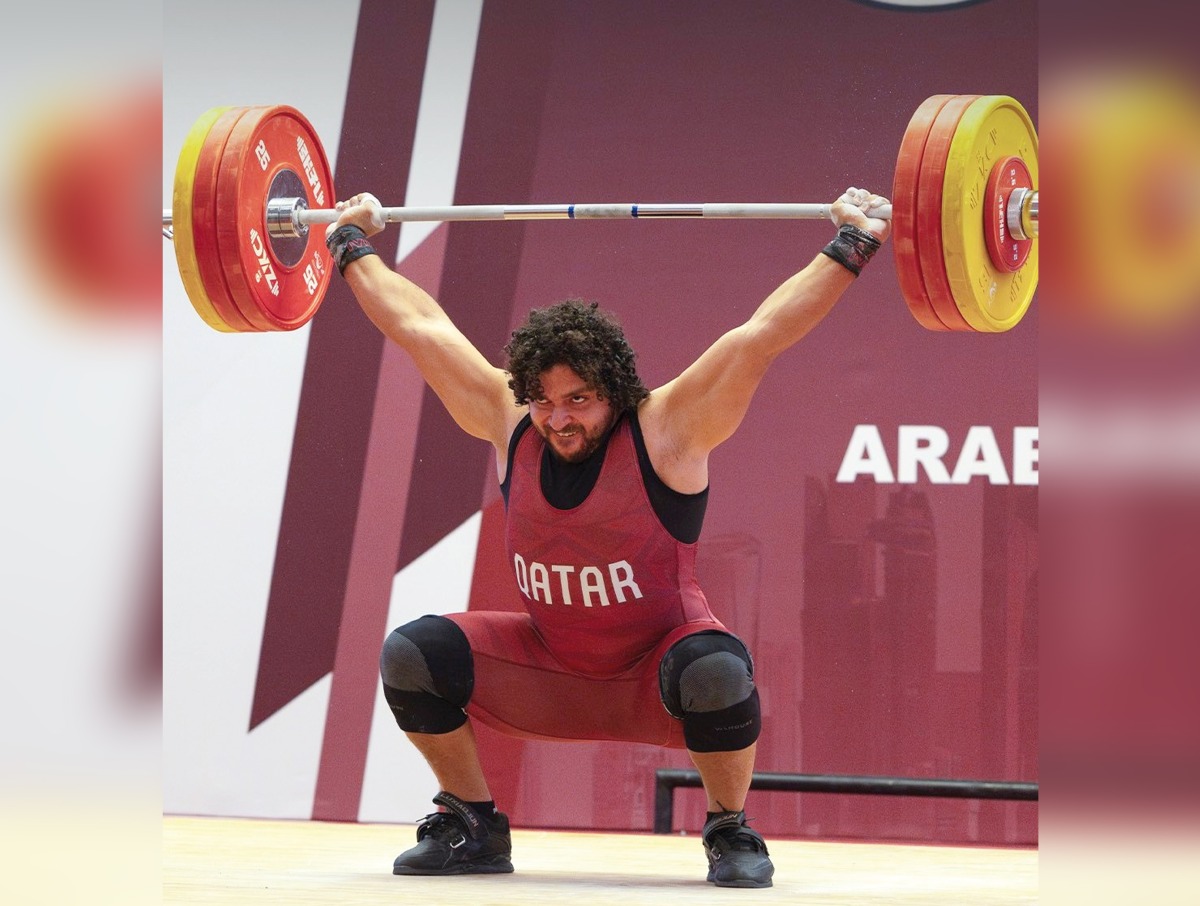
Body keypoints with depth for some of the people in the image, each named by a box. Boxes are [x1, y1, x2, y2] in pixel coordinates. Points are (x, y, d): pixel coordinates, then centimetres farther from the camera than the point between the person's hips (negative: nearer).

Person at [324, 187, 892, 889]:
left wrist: (854, 244, -27)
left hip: (659, 670, -4)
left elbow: (765, 332, -24)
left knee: (717, 670, -38)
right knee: (413, 654, -16)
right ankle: (472, 830, 2)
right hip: (552, 673, 4)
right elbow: (421, 326, 0)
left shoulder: (666, 429, -19)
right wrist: (353, 245, 8)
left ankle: (732, 834, -13)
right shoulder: (511, 425, -8)